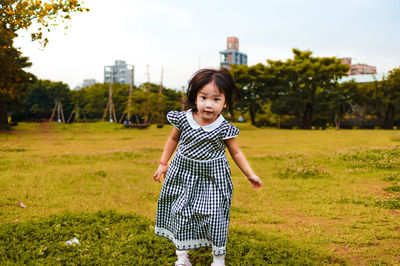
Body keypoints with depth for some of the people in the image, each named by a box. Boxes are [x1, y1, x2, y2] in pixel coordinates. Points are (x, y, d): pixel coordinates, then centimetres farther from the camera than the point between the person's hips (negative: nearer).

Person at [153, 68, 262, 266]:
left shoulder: (224, 128, -14)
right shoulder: (183, 119, -11)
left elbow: (236, 152, 1)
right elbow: (173, 139, 8)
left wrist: (250, 175, 1)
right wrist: (163, 164, 10)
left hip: (213, 177, -1)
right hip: (184, 175, 2)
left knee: (215, 216, 1)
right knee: (182, 214, 7)